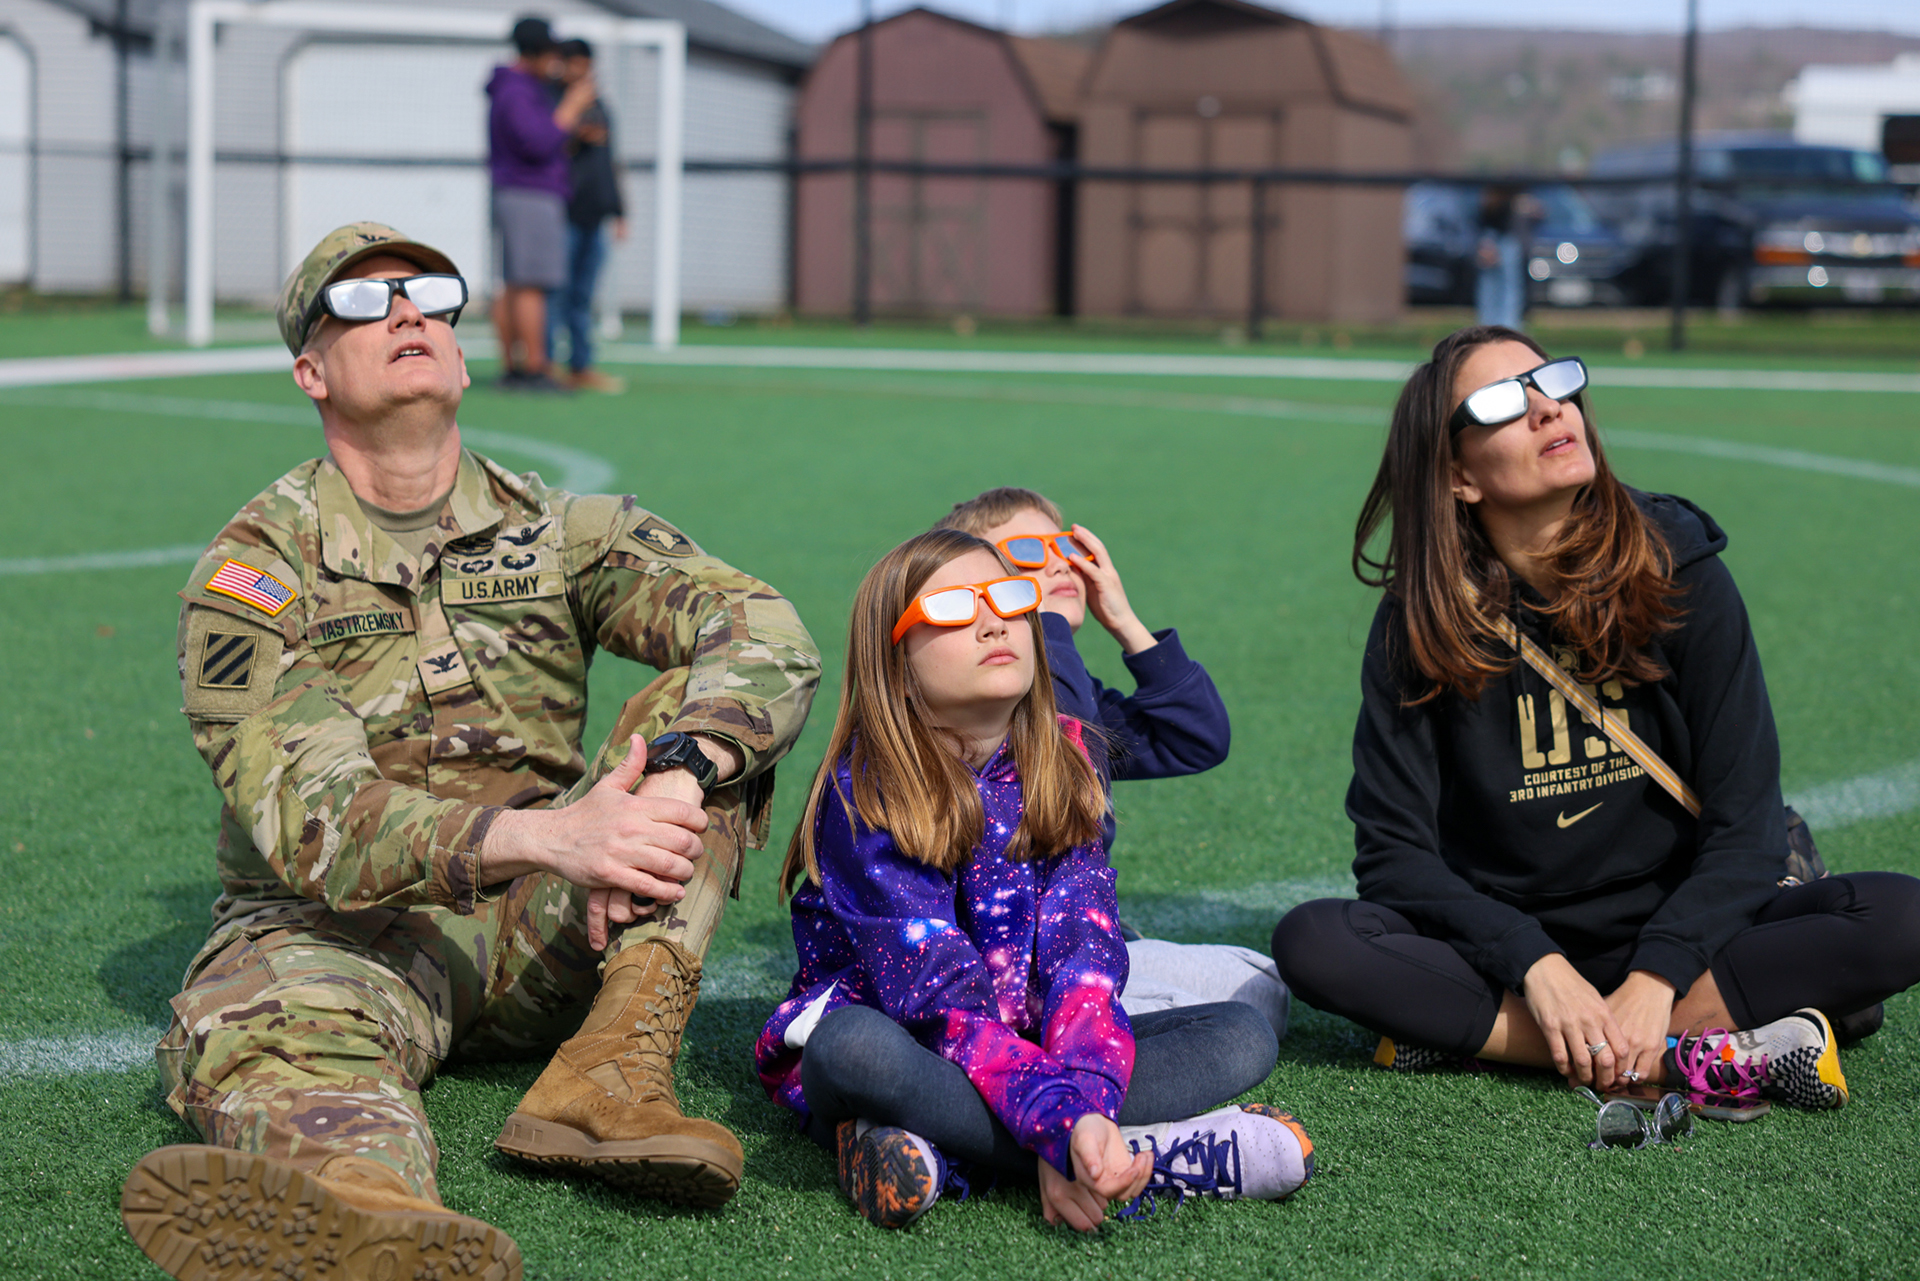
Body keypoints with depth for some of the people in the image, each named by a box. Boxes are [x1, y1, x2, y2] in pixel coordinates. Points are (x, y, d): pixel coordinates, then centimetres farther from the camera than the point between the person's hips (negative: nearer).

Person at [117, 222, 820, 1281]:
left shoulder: (562, 532, 6)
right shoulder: (254, 570, -4)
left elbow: (768, 635, -10)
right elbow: (309, 816, -19)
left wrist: (669, 785, -32)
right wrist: (545, 834, -35)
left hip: (546, 933, 3)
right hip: (340, 928, -3)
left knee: (704, 717, -15)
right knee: (270, 1031, -37)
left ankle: (608, 1075, -31)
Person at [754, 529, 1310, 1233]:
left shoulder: (1061, 760, 1)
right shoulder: (864, 792, -14)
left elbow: (1082, 950, -12)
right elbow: (938, 992, -25)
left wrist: (1084, 1096, -32)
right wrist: (1062, 1128, -40)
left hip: (1029, 1051, 5)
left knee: (1244, 1036, -13)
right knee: (852, 1044, -39)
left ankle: (945, 1152, -27)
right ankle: (1161, 1152, -34)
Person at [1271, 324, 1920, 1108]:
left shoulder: (1679, 574, -5)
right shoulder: (1419, 624, -5)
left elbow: (1745, 822, -8)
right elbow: (1393, 850, -8)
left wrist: (1654, 980, -22)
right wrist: (1537, 966, -22)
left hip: (1674, 933, 0)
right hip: (1507, 947, 0)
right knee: (1311, 943, -28)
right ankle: (1700, 1059, -31)